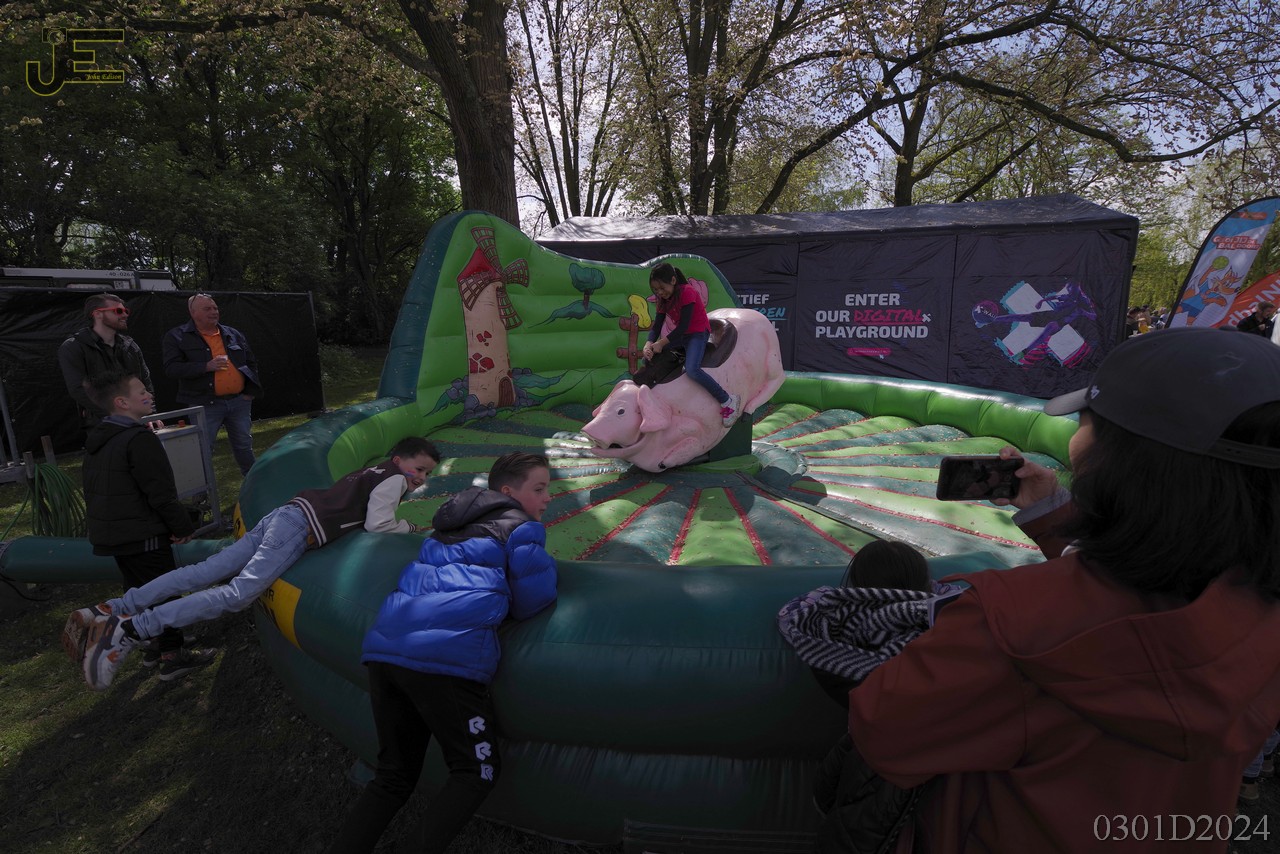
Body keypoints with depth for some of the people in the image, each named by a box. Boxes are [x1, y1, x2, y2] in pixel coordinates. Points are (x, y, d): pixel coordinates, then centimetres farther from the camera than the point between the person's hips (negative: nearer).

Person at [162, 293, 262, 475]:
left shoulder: (233, 334, 12)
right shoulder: (177, 337, -1)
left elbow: (251, 363, 18)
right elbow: (171, 369, -11)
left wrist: (250, 391, 8)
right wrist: (206, 366, -22)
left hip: (239, 401, 4)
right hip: (205, 405, -4)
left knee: (244, 445, 12)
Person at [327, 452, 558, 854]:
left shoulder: (452, 524, 23)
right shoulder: (520, 527, 3)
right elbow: (534, 599, -3)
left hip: (384, 650, 7)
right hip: (445, 656, -7)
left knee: (394, 777, 22)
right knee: (477, 773, 10)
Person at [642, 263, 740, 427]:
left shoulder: (686, 292, -19)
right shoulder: (663, 299, 5)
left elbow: (683, 326, -23)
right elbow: (656, 326, 1)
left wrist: (661, 343, -21)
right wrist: (649, 344, -18)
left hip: (698, 333, -8)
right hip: (680, 335, 9)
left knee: (692, 370, -32)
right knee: (648, 359, 1)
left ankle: (728, 401, -20)